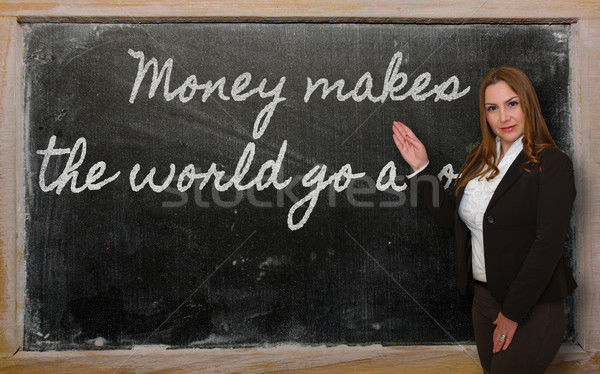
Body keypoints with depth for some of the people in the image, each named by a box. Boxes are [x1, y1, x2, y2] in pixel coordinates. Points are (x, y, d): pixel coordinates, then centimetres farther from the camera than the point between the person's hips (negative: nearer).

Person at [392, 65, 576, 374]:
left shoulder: (552, 164, -14)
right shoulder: (478, 161, 7)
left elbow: (548, 244, -18)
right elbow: (453, 218, 10)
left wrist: (513, 312, -17)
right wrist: (421, 167, 4)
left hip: (532, 306, -6)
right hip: (483, 297, 6)